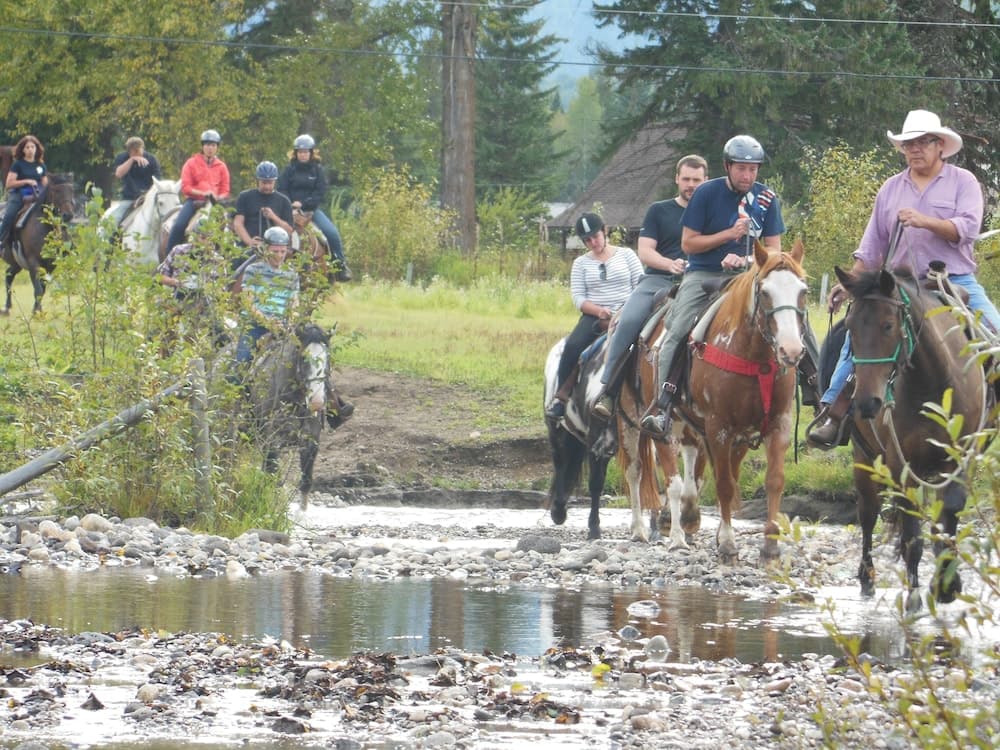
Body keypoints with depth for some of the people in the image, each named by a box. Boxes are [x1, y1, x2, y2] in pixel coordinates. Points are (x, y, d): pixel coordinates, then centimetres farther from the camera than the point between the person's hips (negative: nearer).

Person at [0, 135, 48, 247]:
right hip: (19, 194, -3)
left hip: (36, 196, 3)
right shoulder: (18, 165, 4)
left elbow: (45, 184, 20)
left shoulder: (41, 166, 15)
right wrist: (26, 181, -13)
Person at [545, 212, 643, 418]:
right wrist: (598, 310, -15)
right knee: (573, 345, -28)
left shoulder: (626, 255, 10)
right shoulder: (581, 264, 13)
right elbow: (578, 297, 3)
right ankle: (561, 397, -22)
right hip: (593, 316, 2)